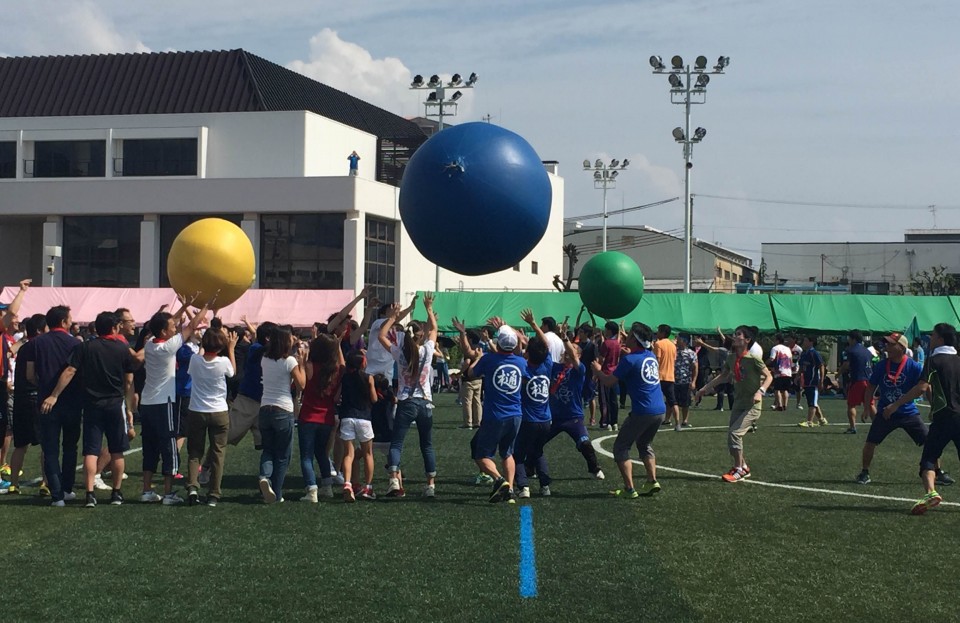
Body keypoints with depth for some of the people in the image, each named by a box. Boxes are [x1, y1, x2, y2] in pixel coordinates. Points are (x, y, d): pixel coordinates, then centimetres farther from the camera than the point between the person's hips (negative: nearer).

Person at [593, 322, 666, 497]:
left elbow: (608, 381, -4)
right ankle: (652, 481, 11)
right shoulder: (651, 356, 10)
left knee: (620, 447, 5)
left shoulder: (629, 359, -11)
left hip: (642, 412, -7)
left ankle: (629, 489, -4)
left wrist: (597, 371, 14)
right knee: (645, 444, 26)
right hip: (660, 411, 7)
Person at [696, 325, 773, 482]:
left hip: (752, 406, -7)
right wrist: (706, 388, 16)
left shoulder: (753, 359, -15)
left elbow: (769, 376, -13)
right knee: (732, 436, 7)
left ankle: (738, 470, -6)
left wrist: (760, 391, -28)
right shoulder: (731, 358, 5)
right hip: (738, 404, 7)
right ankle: (744, 468, 24)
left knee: (734, 433, -18)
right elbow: (723, 376, 19)